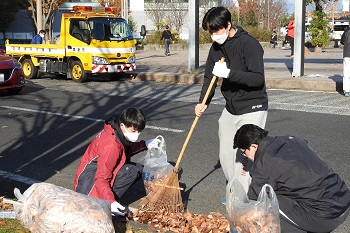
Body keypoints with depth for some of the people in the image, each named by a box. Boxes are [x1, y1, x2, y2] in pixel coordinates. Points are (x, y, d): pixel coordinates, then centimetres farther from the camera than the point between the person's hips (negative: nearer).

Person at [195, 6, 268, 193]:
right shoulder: (216, 47, 6)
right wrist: (203, 102, -4)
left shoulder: (249, 44, -17)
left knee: (244, 156, -12)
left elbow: (258, 79, -23)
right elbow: (210, 77, 10)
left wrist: (229, 73, -30)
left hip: (252, 109, -8)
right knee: (225, 155, 12)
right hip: (231, 108, 8)